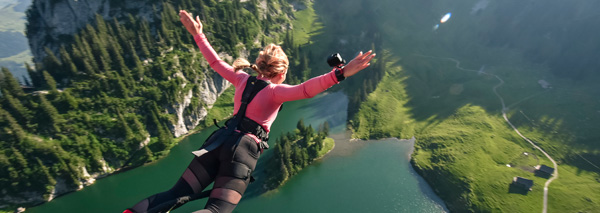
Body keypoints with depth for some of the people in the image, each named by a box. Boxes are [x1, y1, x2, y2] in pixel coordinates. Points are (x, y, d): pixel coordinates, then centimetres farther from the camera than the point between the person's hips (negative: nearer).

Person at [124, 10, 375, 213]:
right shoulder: (276, 91, -6)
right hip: (244, 150, -6)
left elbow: (216, 62, 21)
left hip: (220, 141, 6)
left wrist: (198, 35, 32)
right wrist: (340, 74, -27)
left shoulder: (243, 78, 11)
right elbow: (305, 90, -22)